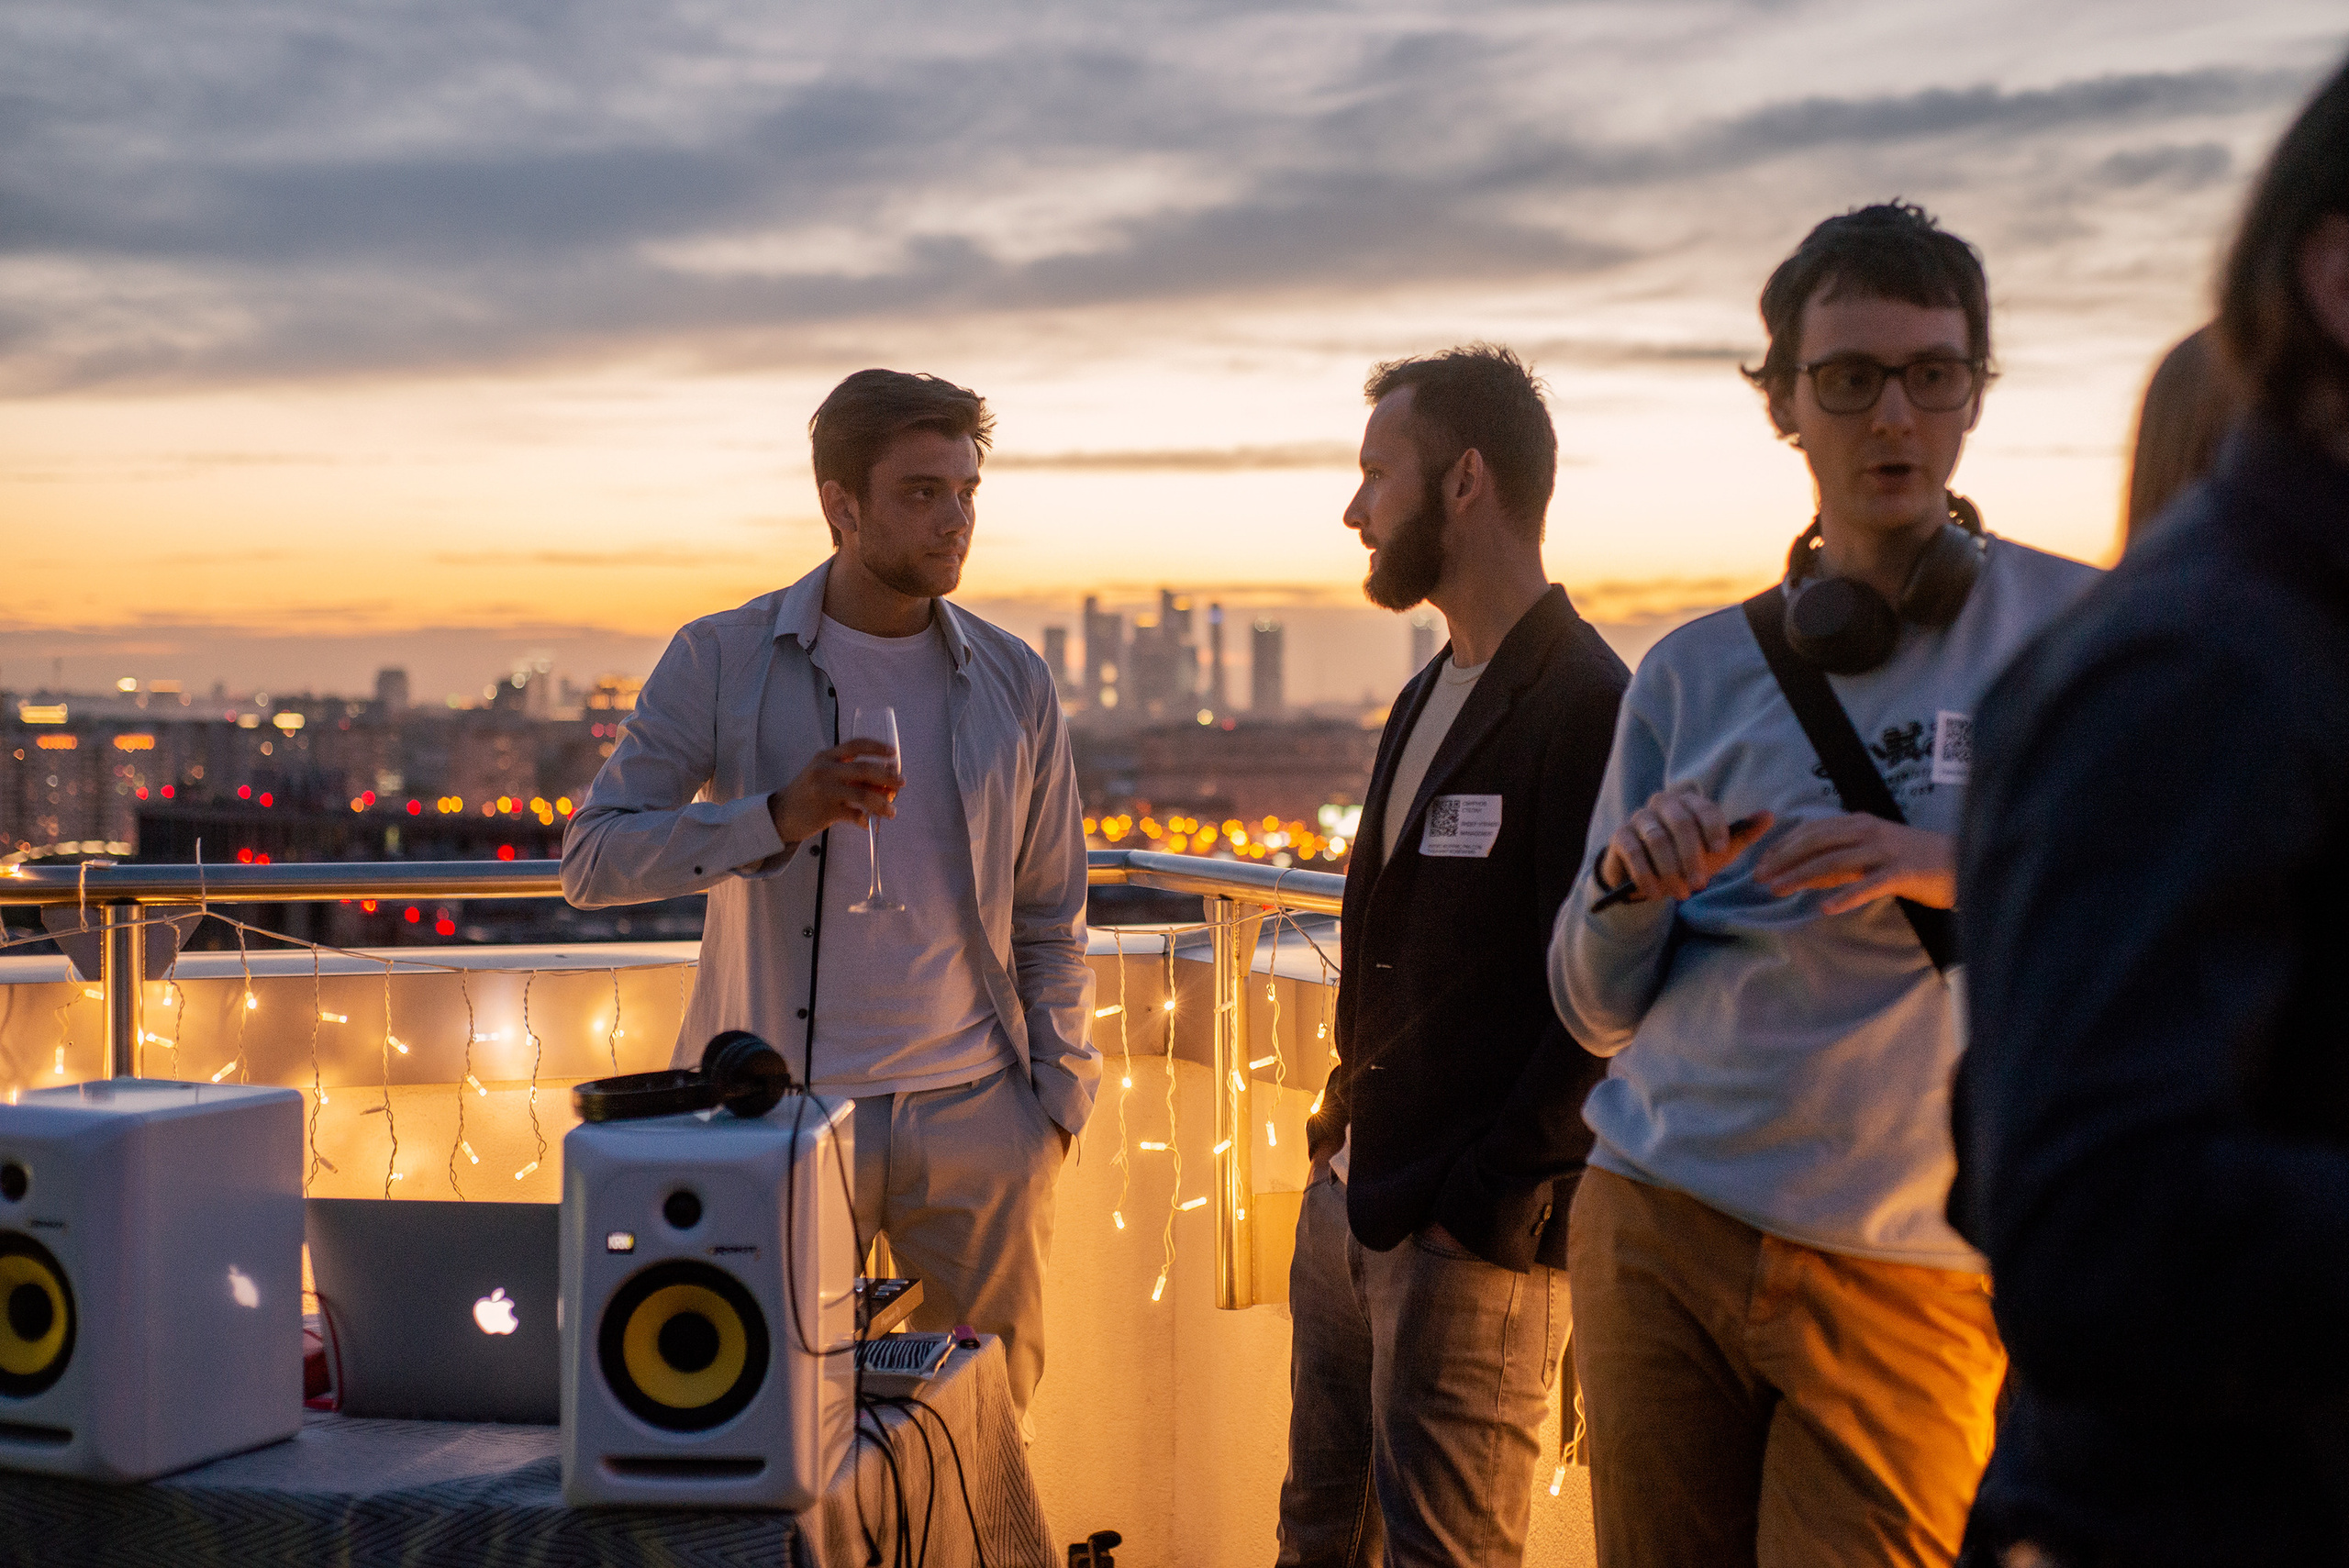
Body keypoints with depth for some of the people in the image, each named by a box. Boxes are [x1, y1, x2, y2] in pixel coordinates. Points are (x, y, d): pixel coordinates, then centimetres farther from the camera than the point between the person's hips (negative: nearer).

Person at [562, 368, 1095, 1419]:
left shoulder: (1012, 682, 6)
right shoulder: (724, 661, -2)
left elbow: (1049, 918, 12)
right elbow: (591, 861, -7)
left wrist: (1056, 1102, 3)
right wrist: (778, 818, -19)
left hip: (977, 1123, 2)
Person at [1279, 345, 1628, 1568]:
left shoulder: (1588, 710, -17)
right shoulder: (1430, 696, 15)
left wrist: (1493, 1203, -20)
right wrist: (1343, 1137, 14)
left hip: (1473, 1239, -9)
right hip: (1348, 1200, 9)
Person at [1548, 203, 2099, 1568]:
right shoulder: (1695, 672, 9)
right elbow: (1600, 1016, 11)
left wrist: (1970, 874, -17)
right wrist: (1633, 885, -10)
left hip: (1913, 1272, -2)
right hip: (1655, 1230, 3)